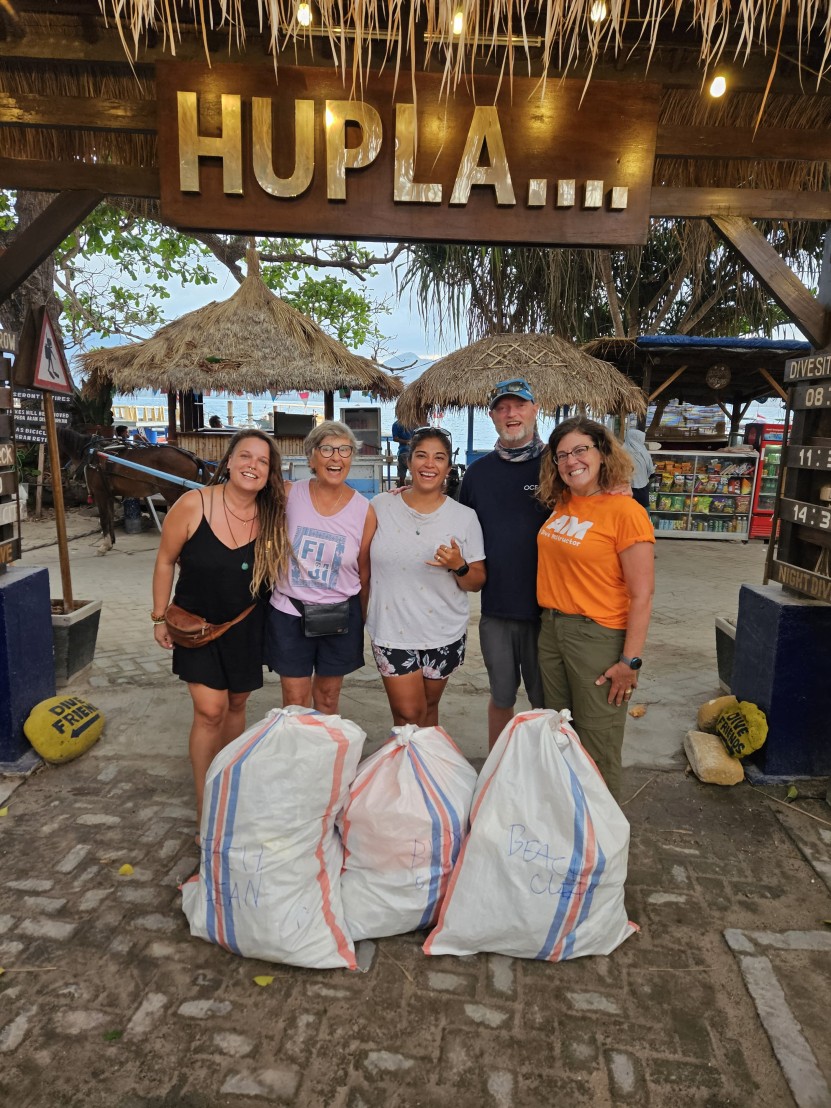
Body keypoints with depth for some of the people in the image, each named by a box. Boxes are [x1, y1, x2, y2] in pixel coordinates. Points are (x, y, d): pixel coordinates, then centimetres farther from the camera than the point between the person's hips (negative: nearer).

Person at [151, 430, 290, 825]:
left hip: (246, 625, 3)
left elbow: (279, 566, 3)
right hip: (196, 623, -3)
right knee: (210, 710, -7)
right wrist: (160, 617, -2)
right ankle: (205, 810, 10)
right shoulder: (193, 505, -19)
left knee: (236, 705, 16)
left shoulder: (271, 515, -12)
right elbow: (165, 561, -7)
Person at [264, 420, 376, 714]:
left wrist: (363, 623, 8)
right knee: (295, 701, 8)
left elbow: (364, 575, 2)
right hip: (289, 613, 0)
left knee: (328, 697, 17)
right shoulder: (288, 495, -8)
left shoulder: (364, 511, -7)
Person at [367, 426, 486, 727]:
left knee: (429, 708, 17)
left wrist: (459, 566, -20)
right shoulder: (380, 507, -3)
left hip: (444, 635, 1)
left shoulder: (465, 517, -4)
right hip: (392, 632, -1)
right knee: (408, 715, 1)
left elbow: (477, 583, 0)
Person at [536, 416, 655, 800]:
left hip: (598, 637, -7)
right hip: (551, 629, 7)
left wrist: (630, 661, -17)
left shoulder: (625, 512, -16)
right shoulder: (560, 505, 5)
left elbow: (642, 595, -16)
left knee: (597, 746, 7)